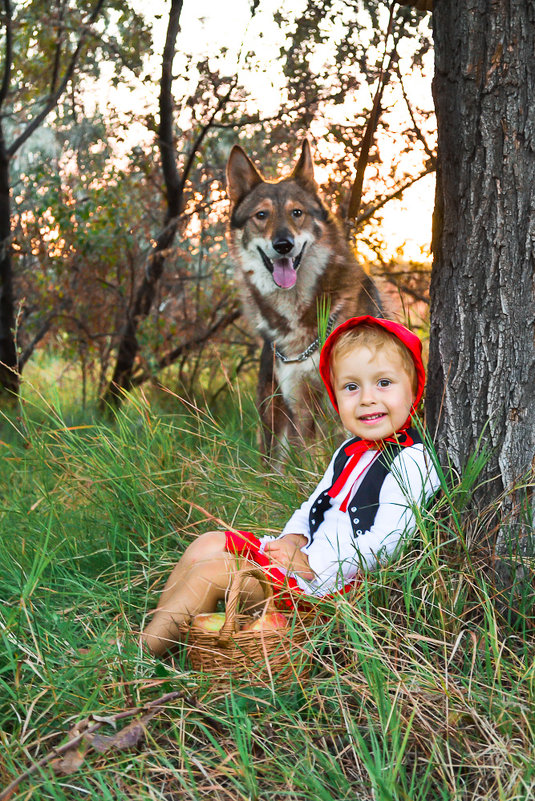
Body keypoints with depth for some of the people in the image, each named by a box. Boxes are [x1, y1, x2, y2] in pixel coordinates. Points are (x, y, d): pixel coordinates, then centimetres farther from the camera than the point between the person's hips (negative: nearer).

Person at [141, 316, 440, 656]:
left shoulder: (411, 462, -17)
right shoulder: (350, 452, 13)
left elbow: (385, 542, -24)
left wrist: (312, 564, -21)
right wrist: (293, 539, 0)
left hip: (336, 582, -9)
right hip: (305, 554, 9)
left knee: (212, 571, -15)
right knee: (208, 544, 4)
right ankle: (156, 634, 6)